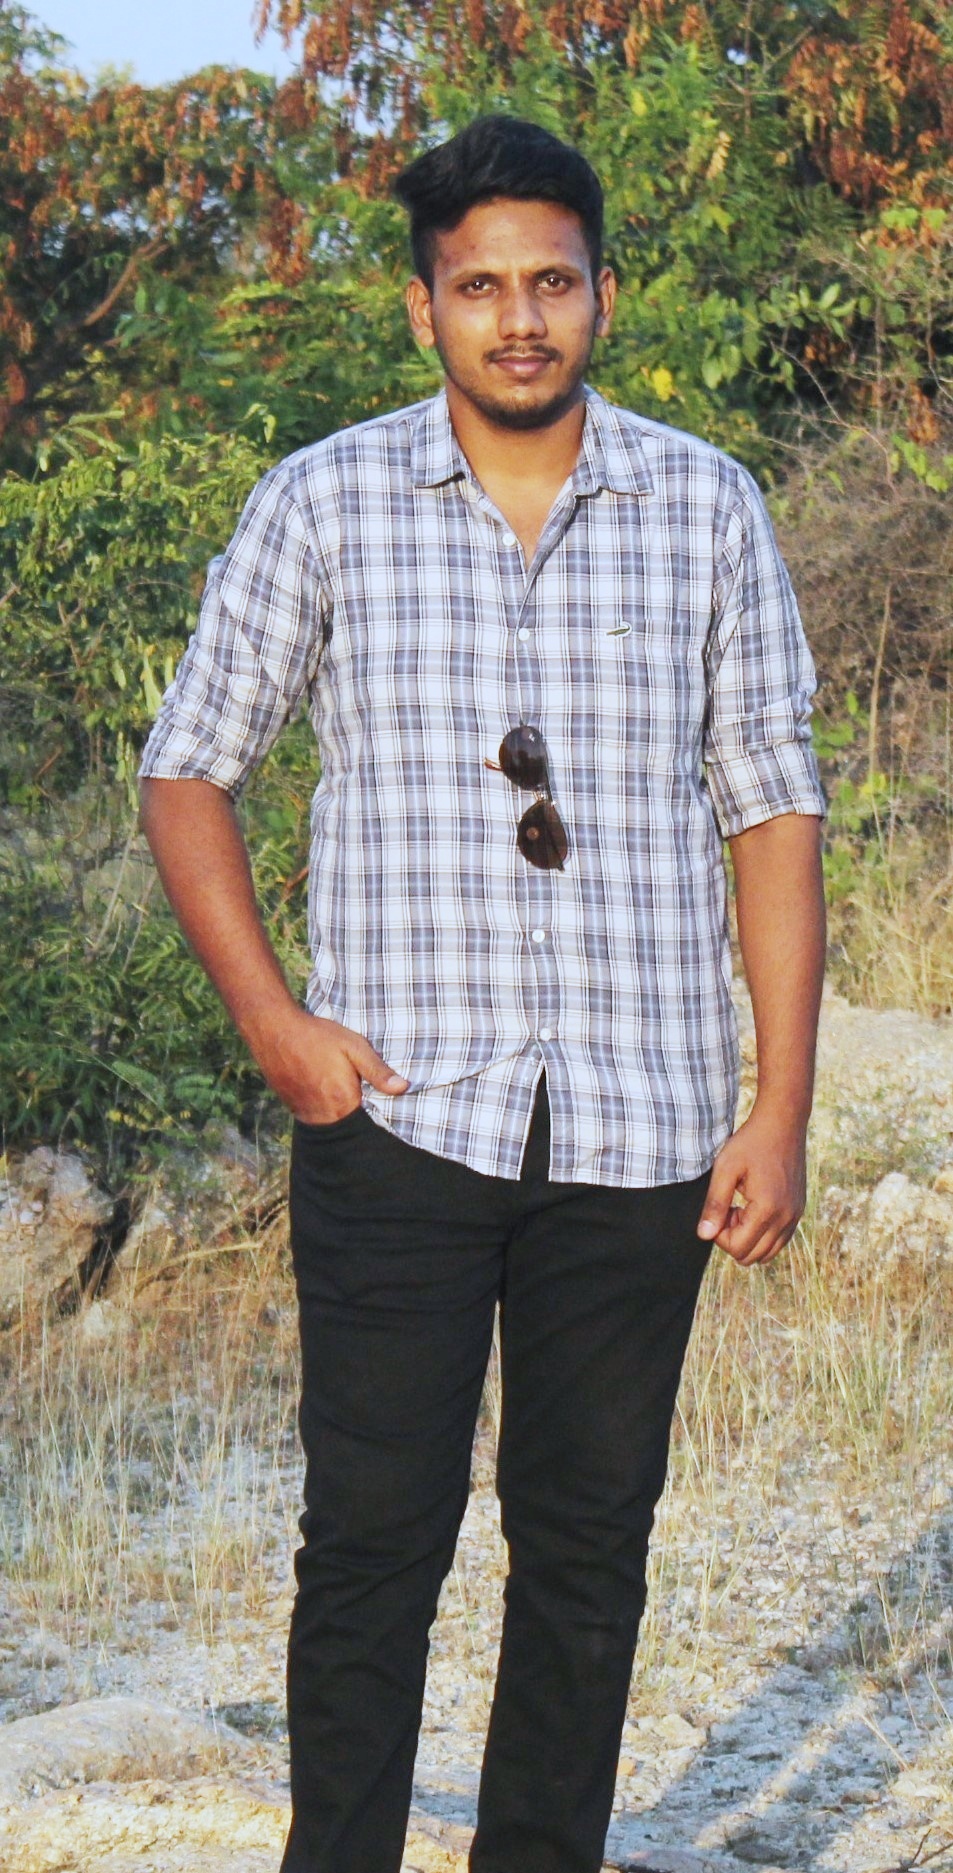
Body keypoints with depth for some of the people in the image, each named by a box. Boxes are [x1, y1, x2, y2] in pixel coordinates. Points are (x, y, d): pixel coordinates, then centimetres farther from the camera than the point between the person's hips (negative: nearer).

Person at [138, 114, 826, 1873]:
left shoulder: (707, 509, 5)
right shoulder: (323, 505, 1)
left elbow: (772, 812, 7)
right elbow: (186, 771, 8)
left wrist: (782, 1103, 1)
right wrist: (274, 1022, -4)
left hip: (639, 1128, 2)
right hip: (398, 1117, -1)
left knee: (590, 1543, 8)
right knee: (375, 1537, -3)